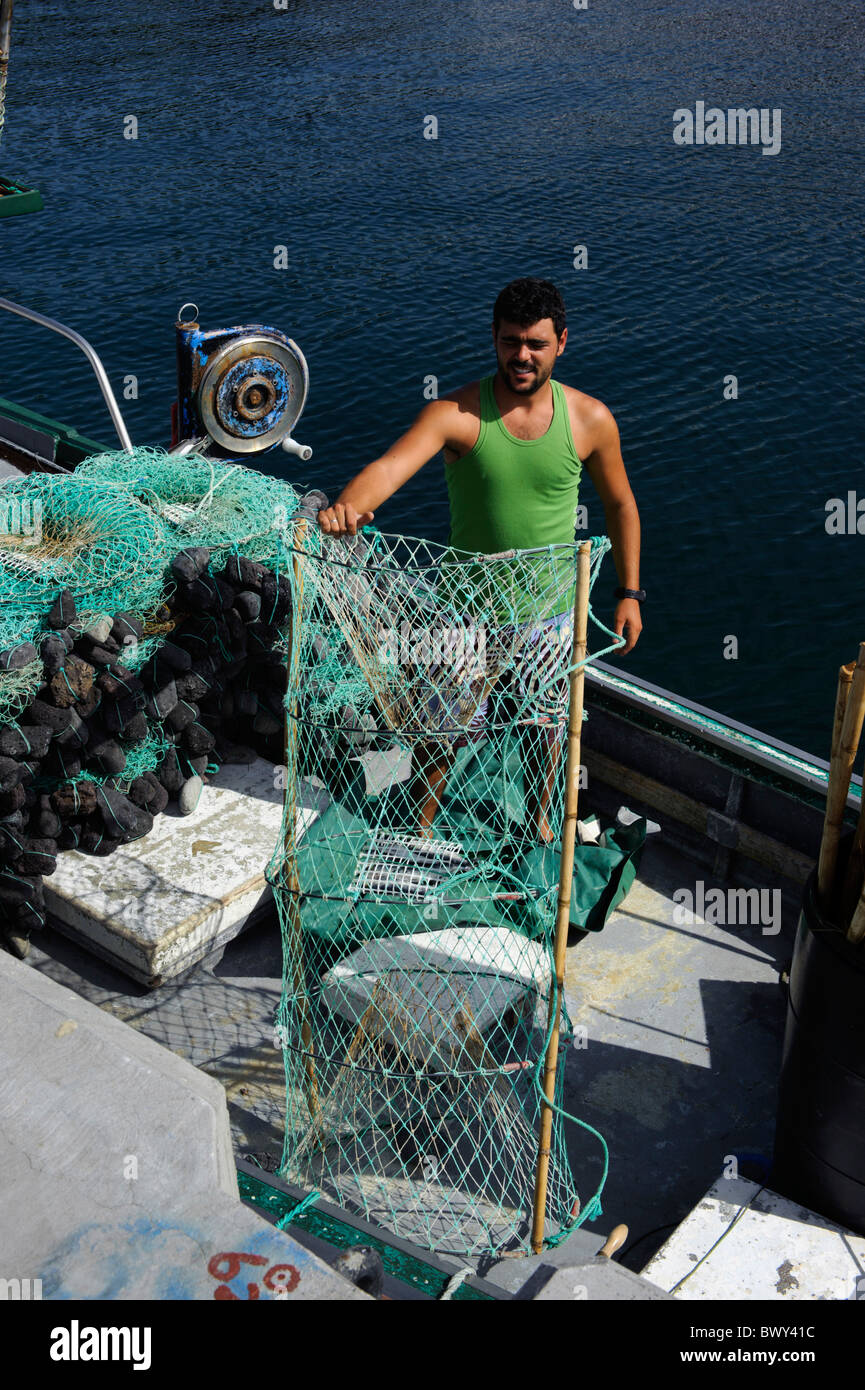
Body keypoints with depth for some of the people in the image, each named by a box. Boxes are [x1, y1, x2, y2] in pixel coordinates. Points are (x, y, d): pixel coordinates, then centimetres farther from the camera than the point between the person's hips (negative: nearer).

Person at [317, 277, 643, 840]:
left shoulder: (590, 419, -10)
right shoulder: (457, 413, -18)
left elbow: (620, 503, 5)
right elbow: (390, 466, -35)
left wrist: (629, 592, 3)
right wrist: (347, 507, -56)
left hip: (551, 607, 2)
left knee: (545, 726, 20)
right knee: (442, 728, 10)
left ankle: (539, 820, 48)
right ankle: (421, 825, 38)